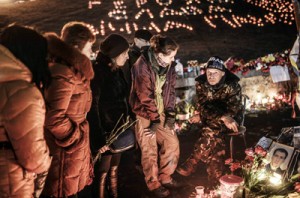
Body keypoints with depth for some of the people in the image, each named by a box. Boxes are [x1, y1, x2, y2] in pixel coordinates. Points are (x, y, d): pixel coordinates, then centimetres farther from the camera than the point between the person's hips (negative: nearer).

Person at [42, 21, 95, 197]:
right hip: (66, 150, -9)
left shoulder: (74, 71, 8)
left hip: (75, 147, 9)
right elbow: (54, 119, -29)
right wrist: (77, 136, -15)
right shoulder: (64, 75, -25)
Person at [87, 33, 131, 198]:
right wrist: (98, 138, -22)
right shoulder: (97, 72, -17)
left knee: (114, 169, 18)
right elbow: (92, 107, -20)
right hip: (105, 131, -8)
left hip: (118, 129, 8)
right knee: (102, 172, 6)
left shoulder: (116, 70, 8)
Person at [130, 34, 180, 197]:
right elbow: (145, 96, -21)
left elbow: (170, 91, 3)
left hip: (160, 112, 7)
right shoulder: (142, 65, -21)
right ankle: (154, 184, 19)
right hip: (144, 113, -6)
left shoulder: (169, 65, -1)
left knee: (172, 143, 8)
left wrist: (170, 114, -5)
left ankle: (165, 178, 26)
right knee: (150, 150, -1)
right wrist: (155, 119, -17)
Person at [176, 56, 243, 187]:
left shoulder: (232, 85, -20)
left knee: (210, 130, -31)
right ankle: (216, 174, -18)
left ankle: (191, 164, -18)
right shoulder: (201, 83, -11)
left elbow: (233, 110, -22)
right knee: (215, 135, -28)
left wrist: (202, 116, -24)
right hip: (210, 119, 4)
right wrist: (222, 117, -36)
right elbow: (202, 106, -18)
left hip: (231, 118, -3)